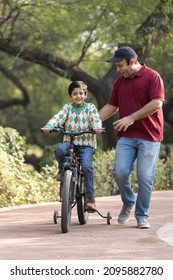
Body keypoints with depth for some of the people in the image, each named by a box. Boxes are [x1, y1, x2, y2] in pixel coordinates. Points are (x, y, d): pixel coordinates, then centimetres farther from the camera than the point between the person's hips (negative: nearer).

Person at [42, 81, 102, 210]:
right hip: (70, 142, 1)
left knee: (87, 165, -27)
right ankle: (62, 169, 0)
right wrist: (49, 126, -28)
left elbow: (95, 119, -10)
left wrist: (97, 128, -33)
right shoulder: (67, 107, 8)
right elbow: (58, 117, -8)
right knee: (59, 150, -34)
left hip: (86, 144, -1)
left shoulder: (90, 107, 7)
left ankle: (90, 197, -18)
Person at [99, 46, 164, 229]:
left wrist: (131, 118, -16)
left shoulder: (152, 77, -3)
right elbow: (111, 106, 21)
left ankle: (142, 216, 7)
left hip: (149, 135, -4)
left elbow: (157, 103, -13)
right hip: (126, 136, 5)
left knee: (145, 177, -5)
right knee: (119, 172, -10)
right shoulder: (120, 82, 16)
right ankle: (128, 203, 15)